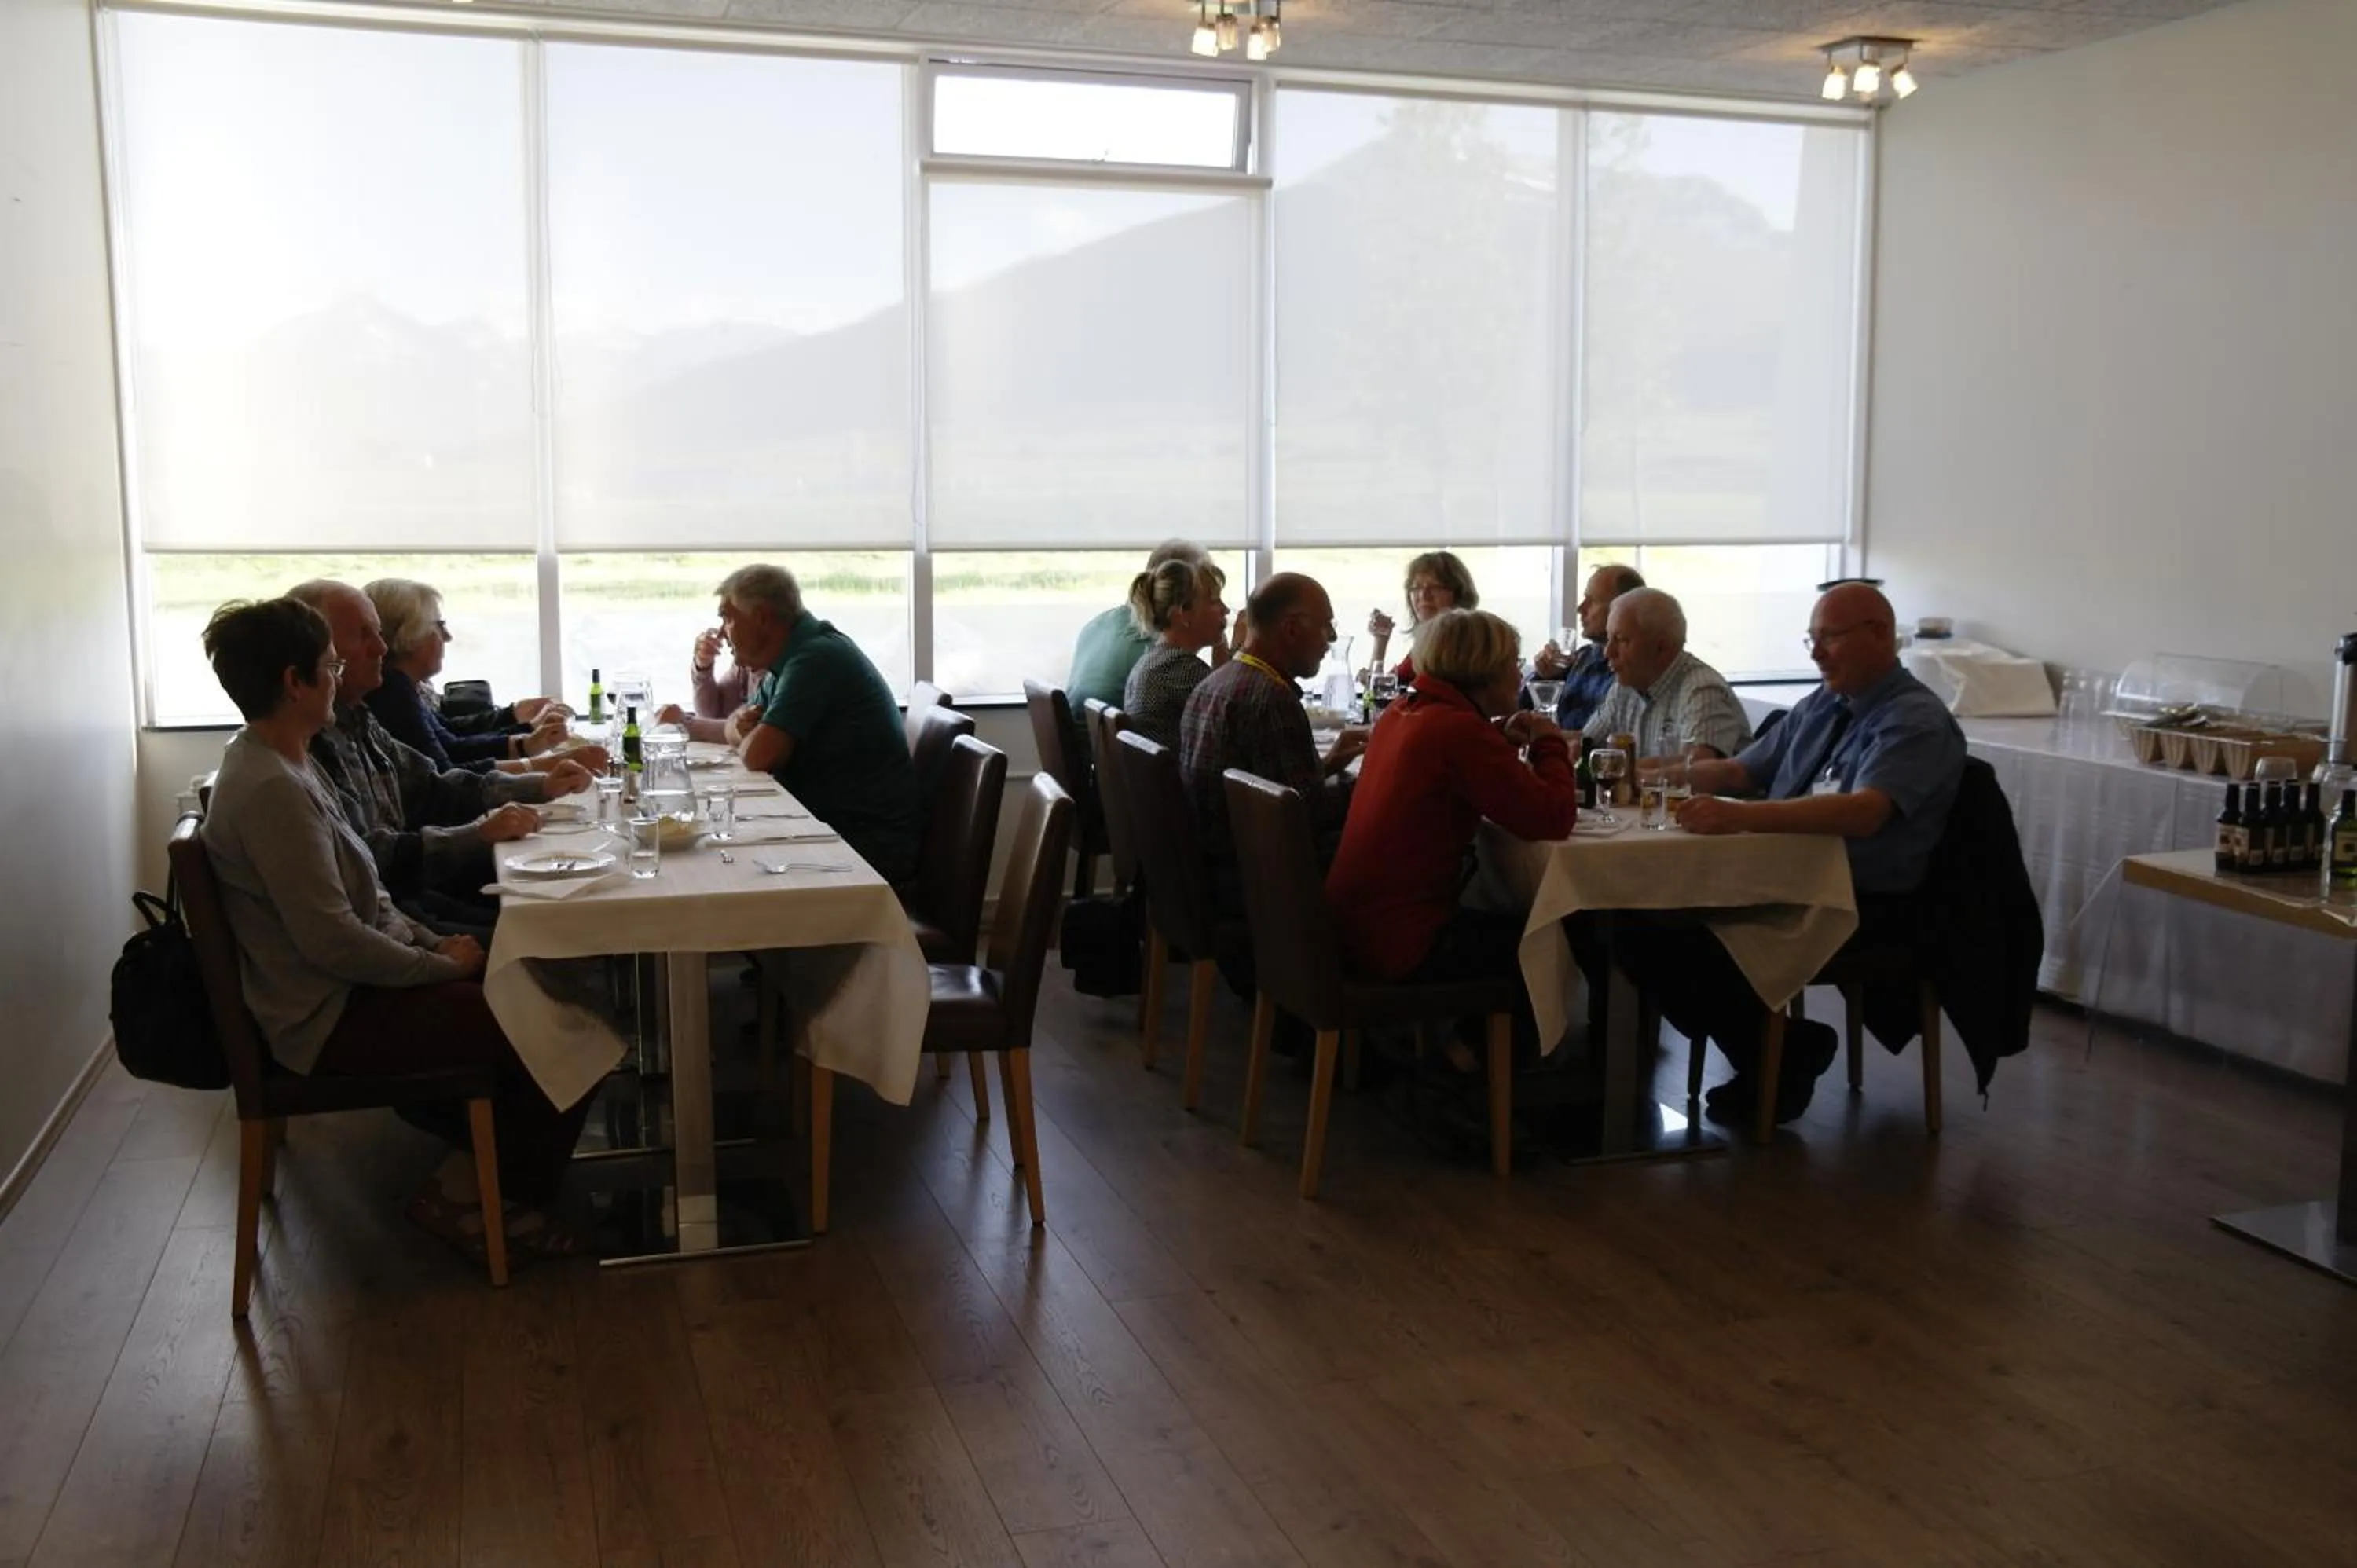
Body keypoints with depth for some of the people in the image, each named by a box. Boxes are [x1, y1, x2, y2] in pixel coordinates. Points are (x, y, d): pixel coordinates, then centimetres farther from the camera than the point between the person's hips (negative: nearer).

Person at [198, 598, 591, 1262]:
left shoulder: (279, 762, 10)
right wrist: (443, 966, -14)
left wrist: (433, 943, 6)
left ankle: (485, 1167, 15)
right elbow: (332, 940, -25)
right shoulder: (270, 789, -23)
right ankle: (464, 1195, 6)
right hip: (332, 1019, -10)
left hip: (356, 980, 10)